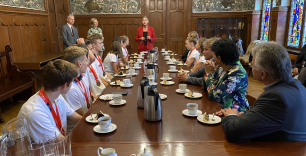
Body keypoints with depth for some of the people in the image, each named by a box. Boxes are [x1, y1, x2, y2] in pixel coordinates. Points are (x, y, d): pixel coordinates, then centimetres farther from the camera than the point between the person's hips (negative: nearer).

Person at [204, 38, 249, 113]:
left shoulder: (237, 74, -21)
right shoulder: (221, 67, 2)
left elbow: (213, 95, -22)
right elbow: (205, 87, 12)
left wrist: (209, 73, -9)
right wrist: (208, 71, -5)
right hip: (218, 107, 8)